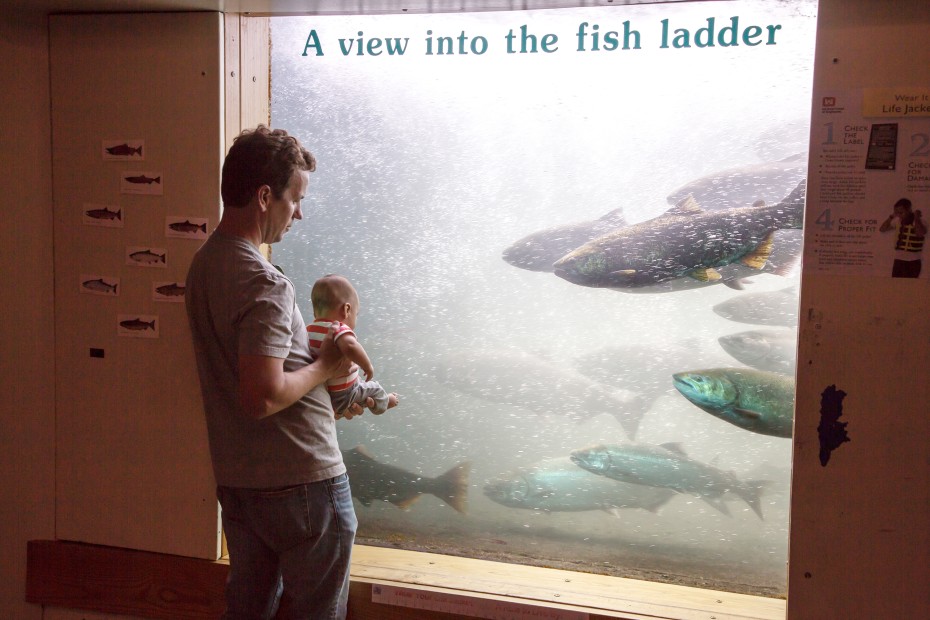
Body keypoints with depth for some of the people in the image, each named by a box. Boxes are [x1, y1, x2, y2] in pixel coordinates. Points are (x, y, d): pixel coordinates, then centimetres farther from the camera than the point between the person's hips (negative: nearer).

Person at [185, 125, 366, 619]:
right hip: (301, 482, -8)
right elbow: (263, 397, -29)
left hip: (235, 480, 9)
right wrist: (325, 367, -12)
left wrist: (332, 395, 13)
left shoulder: (204, 264, 8)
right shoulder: (265, 285, -22)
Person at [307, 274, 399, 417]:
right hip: (342, 398, -6)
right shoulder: (340, 330, -29)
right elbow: (350, 346, -52)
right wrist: (367, 365, -36)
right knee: (374, 389, 24)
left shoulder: (309, 330, -4)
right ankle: (382, 403, 50)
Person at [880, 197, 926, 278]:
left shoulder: (919, 221, -9)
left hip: (912, 262, -6)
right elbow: (882, 229, 11)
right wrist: (891, 217, 2)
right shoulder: (898, 221, 7)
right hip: (898, 260, 6)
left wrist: (916, 217, -22)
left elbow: (920, 233, -30)